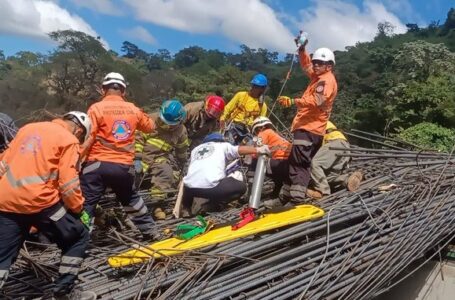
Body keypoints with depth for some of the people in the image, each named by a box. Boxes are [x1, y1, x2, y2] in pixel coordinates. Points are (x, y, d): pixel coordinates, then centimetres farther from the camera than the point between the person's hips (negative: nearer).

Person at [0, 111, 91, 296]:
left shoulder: (29, 128, 19)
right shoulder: (69, 140, -1)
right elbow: (68, 184, -8)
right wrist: (78, 210, 4)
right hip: (39, 201, -6)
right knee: (78, 238, 14)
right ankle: (63, 288, 15)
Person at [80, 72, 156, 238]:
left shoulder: (96, 108, -5)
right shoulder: (133, 110, 6)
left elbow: (88, 139, -12)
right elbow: (151, 127, 22)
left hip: (99, 164, -4)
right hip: (125, 166, 5)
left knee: (85, 204, 1)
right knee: (131, 199, 26)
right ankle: (149, 230, 37)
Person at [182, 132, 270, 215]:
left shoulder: (195, 149, 28)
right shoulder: (222, 145, 17)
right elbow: (240, 149, 2)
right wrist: (259, 149, 8)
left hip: (190, 187, 6)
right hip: (210, 187, -6)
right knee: (241, 187, 13)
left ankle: (186, 208, 25)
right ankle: (210, 206, 4)